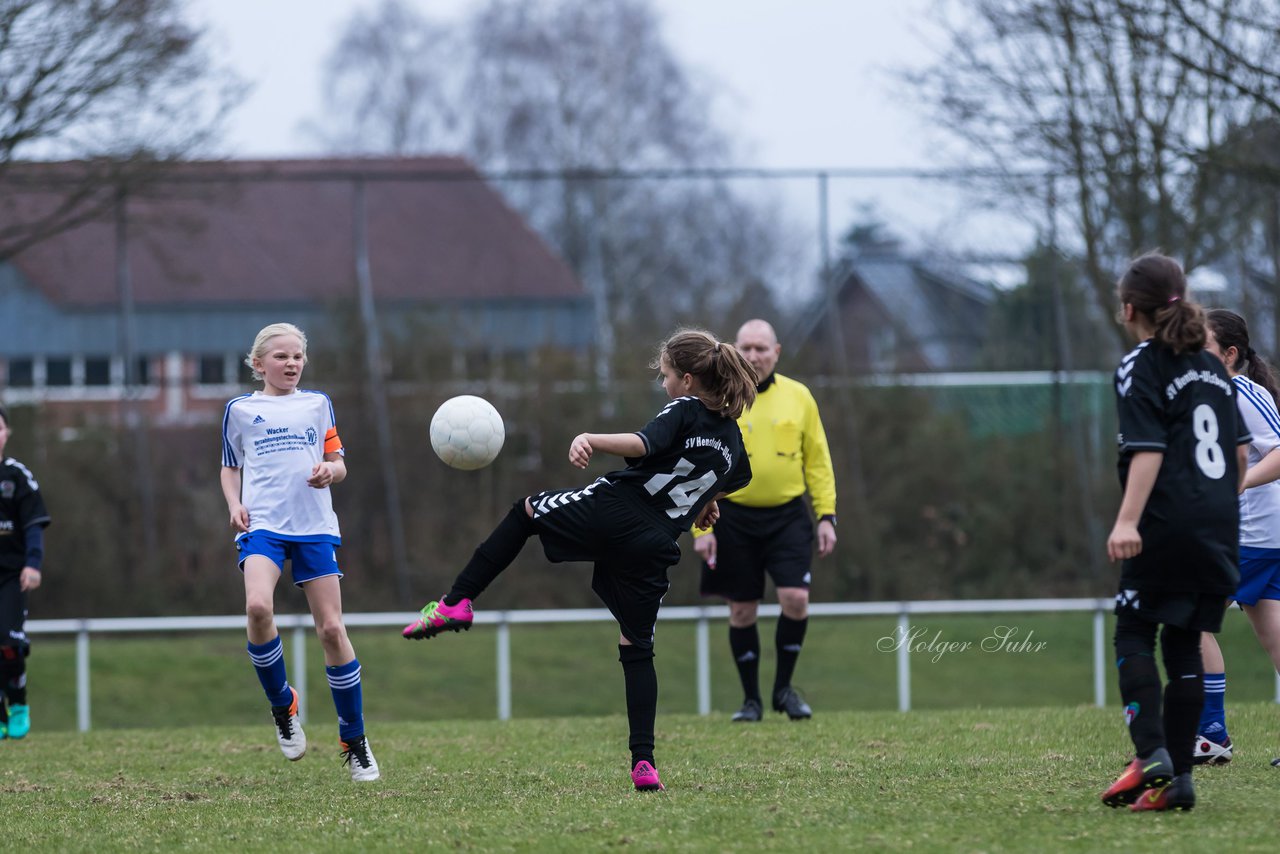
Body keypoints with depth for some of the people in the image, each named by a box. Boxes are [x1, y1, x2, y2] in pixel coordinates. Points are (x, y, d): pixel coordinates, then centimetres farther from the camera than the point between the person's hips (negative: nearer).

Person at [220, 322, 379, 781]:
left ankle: (355, 742, 10)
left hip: (315, 526, 1)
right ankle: (282, 705, -6)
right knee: (258, 606, -29)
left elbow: (337, 463, 15)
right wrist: (234, 504, -1)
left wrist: (330, 472, -9)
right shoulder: (241, 410, 11)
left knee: (331, 628, -2)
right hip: (263, 525, -1)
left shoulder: (317, 403, 14)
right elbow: (230, 468, 18)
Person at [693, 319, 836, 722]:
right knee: (741, 610, 3)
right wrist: (701, 527, -7)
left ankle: (784, 687, 7)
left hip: (788, 515, 1)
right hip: (734, 518, -1)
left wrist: (826, 515, 2)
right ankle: (751, 699, 16)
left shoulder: (798, 397, 4)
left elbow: (818, 461, 9)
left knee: (795, 598, -13)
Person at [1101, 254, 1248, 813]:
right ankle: (1176, 777, 3)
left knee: (1134, 635, 1)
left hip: (1167, 528, -6)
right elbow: (1241, 450, 17)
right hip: (1218, 530, 6)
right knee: (1185, 645, 8)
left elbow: (1149, 450, -16)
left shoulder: (1140, 368, -5)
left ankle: (1150, 753, -17)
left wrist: (1128, 520, -23)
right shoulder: (1211, 367, 15)